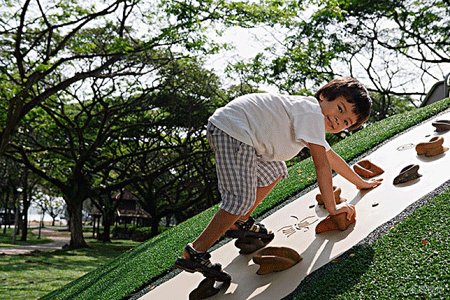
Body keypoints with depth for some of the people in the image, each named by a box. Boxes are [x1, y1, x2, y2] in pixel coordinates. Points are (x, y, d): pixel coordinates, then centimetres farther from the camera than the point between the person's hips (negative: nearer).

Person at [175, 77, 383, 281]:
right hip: (231, 130, -11)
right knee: (242, 199, -17)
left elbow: (331, 156, 32)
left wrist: (361, 183, 39)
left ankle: (240, 223, 26)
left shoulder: (311, 118, 20)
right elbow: (321, 164, -15)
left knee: (275, 172, 23)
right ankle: (194, 253, -12)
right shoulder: (313, 113, -12)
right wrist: (331, 207, -9)